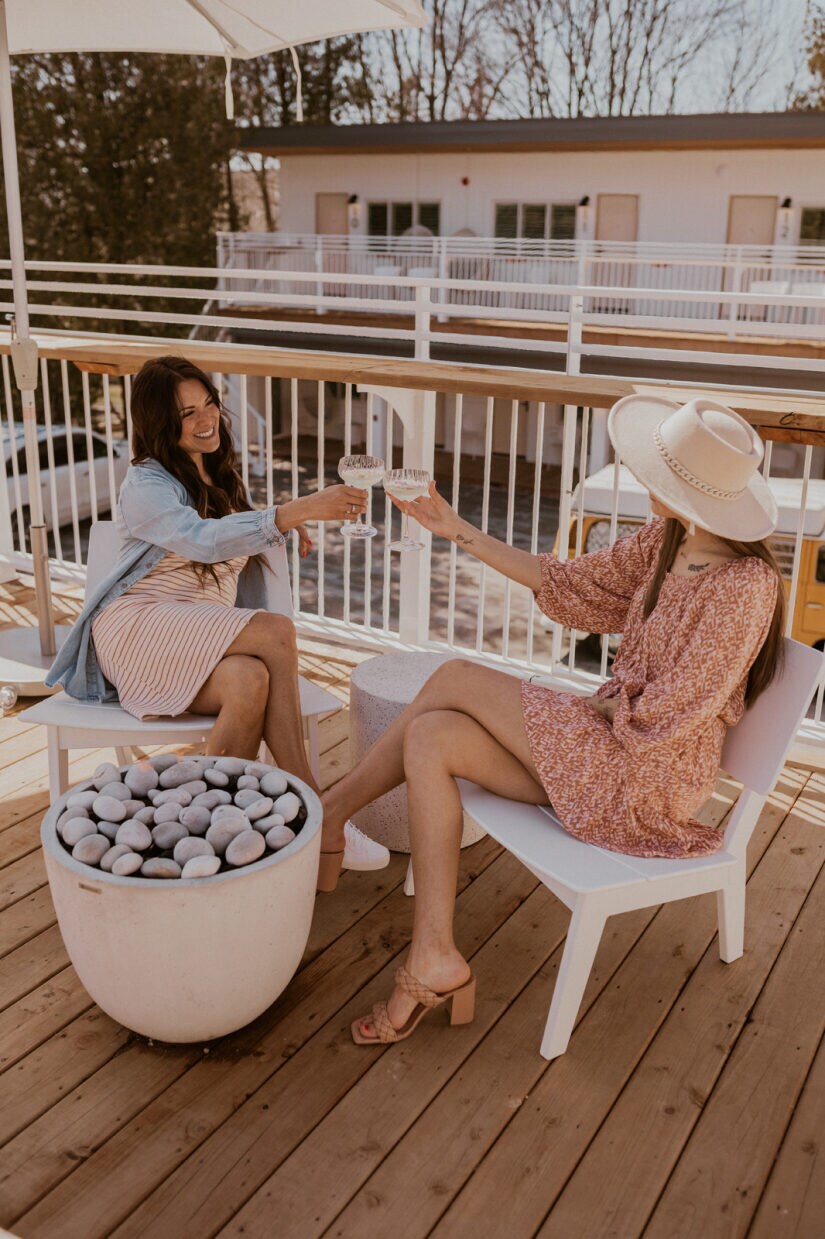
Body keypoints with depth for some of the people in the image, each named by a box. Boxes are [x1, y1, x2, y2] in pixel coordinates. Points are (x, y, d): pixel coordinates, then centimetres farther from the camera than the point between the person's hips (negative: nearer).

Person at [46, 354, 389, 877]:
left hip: (209, 638, 5)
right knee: (277, 632, -31)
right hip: (141, 627, -5)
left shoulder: (224, 478, 21)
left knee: (250, 682, -34)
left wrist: (284, 523, 8)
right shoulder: (145, 486, -3)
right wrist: (297, 511, -34)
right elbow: (204, 540, -22)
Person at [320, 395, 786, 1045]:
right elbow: (571, 583, 9)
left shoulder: (744, 586, -23)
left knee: (455, 680, -12)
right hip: (611, 744, 8)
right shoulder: (669, 541, 2)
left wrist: (606, 706, -4)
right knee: (431, 738, -7)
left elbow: (665, 719, -22)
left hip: (652, 779, -8)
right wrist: (459, 530, 7)